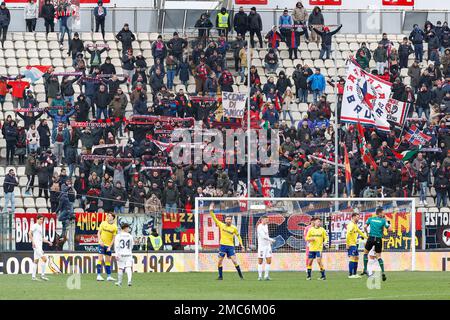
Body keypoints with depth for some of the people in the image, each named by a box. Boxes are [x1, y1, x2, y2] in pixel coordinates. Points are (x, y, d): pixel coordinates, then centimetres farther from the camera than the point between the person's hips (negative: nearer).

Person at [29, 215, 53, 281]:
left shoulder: (40, 227, 20)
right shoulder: (35, 226, -7)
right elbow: (30, 233, -19)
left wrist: (48, 242, 17)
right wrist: (33, 242, -25)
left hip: (40, 246, 9)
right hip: (36, 245, -9)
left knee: (36, 261, 9)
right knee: (44, 259, -15)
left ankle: (33, 276, 11)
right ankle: (42, 275, -12)